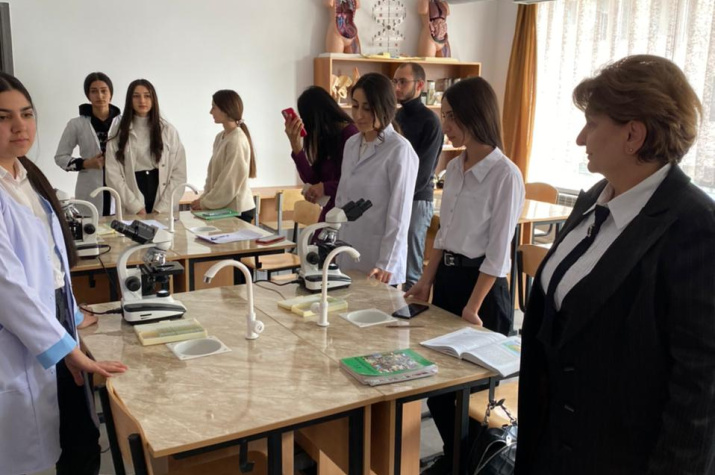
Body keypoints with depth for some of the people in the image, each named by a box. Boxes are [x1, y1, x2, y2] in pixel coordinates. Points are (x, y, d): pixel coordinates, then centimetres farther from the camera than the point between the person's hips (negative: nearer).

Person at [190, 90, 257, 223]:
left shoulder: (237, 141, -16)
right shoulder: (220, 137, 8)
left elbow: (230, 182, -18)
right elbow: (212, 173, 12)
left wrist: (205, 203, -12)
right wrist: (204, 197, 0)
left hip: (238, 210, -7)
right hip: (223, 207, 7)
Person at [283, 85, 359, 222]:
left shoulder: (350, 133, -10)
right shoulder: (326, 137, 12)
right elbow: (312, 179, 4)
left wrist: (325, 188, -19)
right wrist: (295, 144, -2)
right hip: (328, 213, 7)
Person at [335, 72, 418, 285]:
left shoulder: (399, 150, -13)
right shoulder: (351, 144, 7)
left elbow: (399, 213, -14)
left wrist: (386, 264, -16)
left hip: (378, 260, -6)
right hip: (346, 253, 6)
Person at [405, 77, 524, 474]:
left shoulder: (506, 175, -17)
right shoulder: (455, 168, 6)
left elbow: (499, 251, -16)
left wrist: (473, 307, -15)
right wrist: (427, 281, 10)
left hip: (483, 285, -7)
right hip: (448, 276, 8)